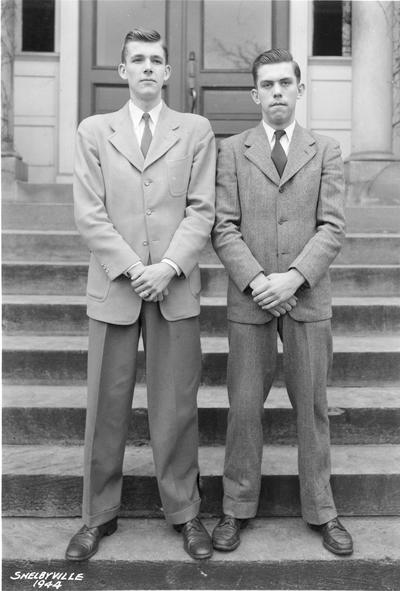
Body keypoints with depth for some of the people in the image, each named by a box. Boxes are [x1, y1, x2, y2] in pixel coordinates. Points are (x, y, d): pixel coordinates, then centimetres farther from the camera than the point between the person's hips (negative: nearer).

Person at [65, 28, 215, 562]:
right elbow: (89, 213, 0)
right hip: (113, 287, 1)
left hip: (176, 288, 0)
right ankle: (99, 515, 23)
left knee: (176, 406, 6)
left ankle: (185, 512, 23)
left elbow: (202, 210, 1)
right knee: (107, 406, 7)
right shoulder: (94, 132, 9)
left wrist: (168, 267, -13)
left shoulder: (196, 130, 8)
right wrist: (131, 269, -11)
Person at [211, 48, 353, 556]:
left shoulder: (325, 152, 7)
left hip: (307, 298, 1)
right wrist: (255, 280, -14)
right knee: (244, 406, 5)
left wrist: (293, 278, -14)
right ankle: (237, 508, 22)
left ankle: (321, 512, 23)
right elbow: (223, 228, -1)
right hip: (248, 300, 0)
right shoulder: (232, 151, 6)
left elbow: (332, 228, -1)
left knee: (312, 405, 8)